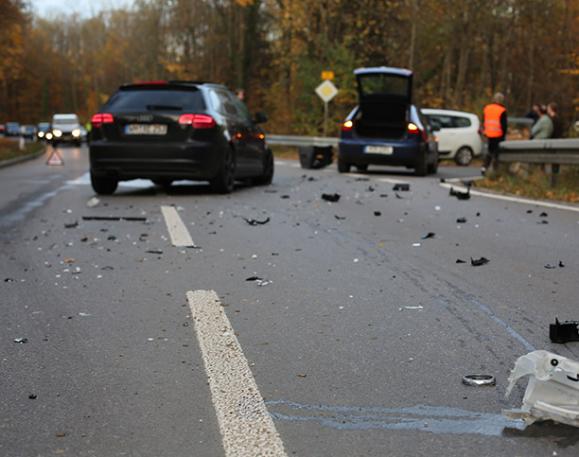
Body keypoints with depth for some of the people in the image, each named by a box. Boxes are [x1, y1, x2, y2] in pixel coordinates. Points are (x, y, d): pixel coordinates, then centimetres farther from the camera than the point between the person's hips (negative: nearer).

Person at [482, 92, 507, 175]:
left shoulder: (486, 108, 8)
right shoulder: (502, 111, -11)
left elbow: (483, 122, 14)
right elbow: (504, 124, -11)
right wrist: (504, 134, -3)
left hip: (489, 135, 6)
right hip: (498, 135, -5)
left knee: (490, 151, 17)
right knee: (496, 153, 1)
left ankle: (484, 167, 6)